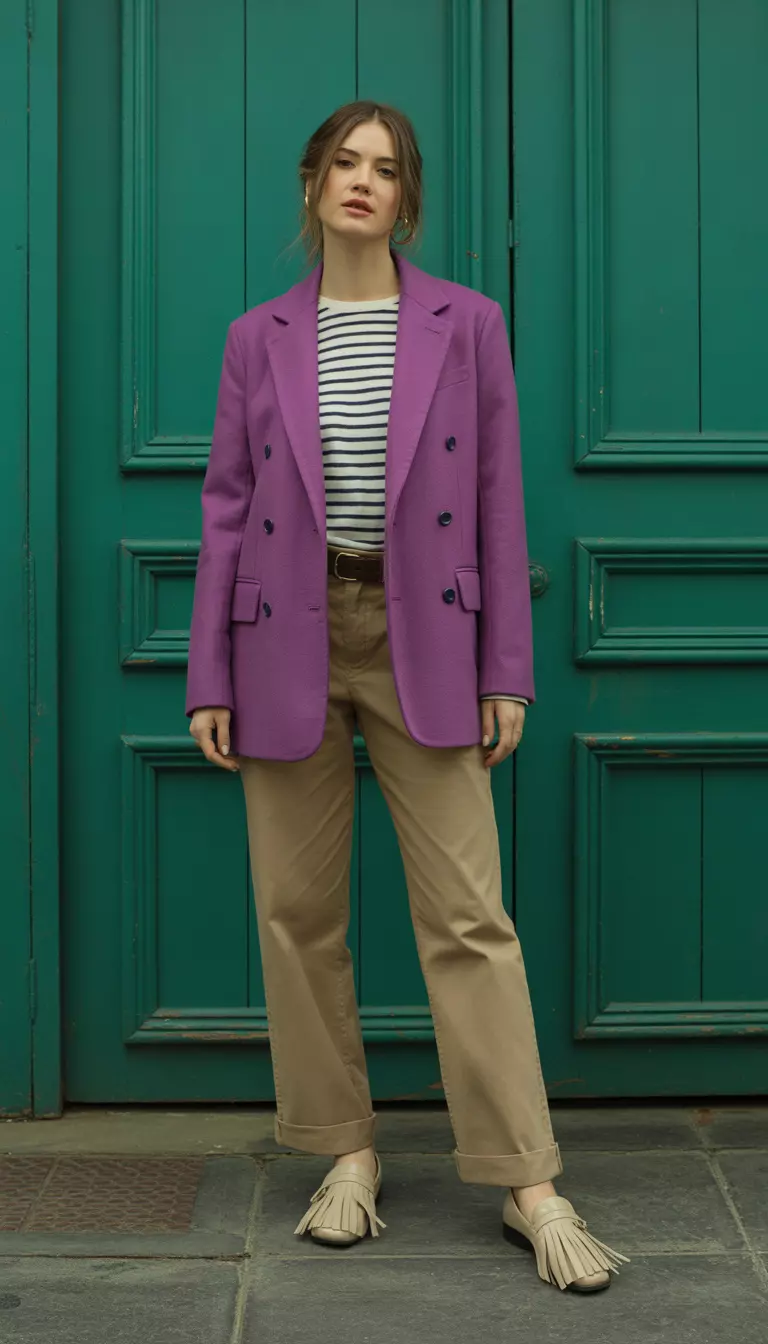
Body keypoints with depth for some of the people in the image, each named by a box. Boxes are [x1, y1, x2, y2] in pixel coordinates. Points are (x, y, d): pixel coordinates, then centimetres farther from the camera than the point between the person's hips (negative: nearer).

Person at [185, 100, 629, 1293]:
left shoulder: (466, 323, 4)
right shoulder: (258, 338, 7)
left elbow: (497, 500, 3)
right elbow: (226, 508, 7)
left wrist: (507, 670, -2)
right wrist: (210, 678, 2)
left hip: (421, 639, -2)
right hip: (289, 641, 2)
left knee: (469, 915, -3)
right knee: (298, 912, 5)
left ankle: (532, 1186, 4)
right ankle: (347, 1155, 21)